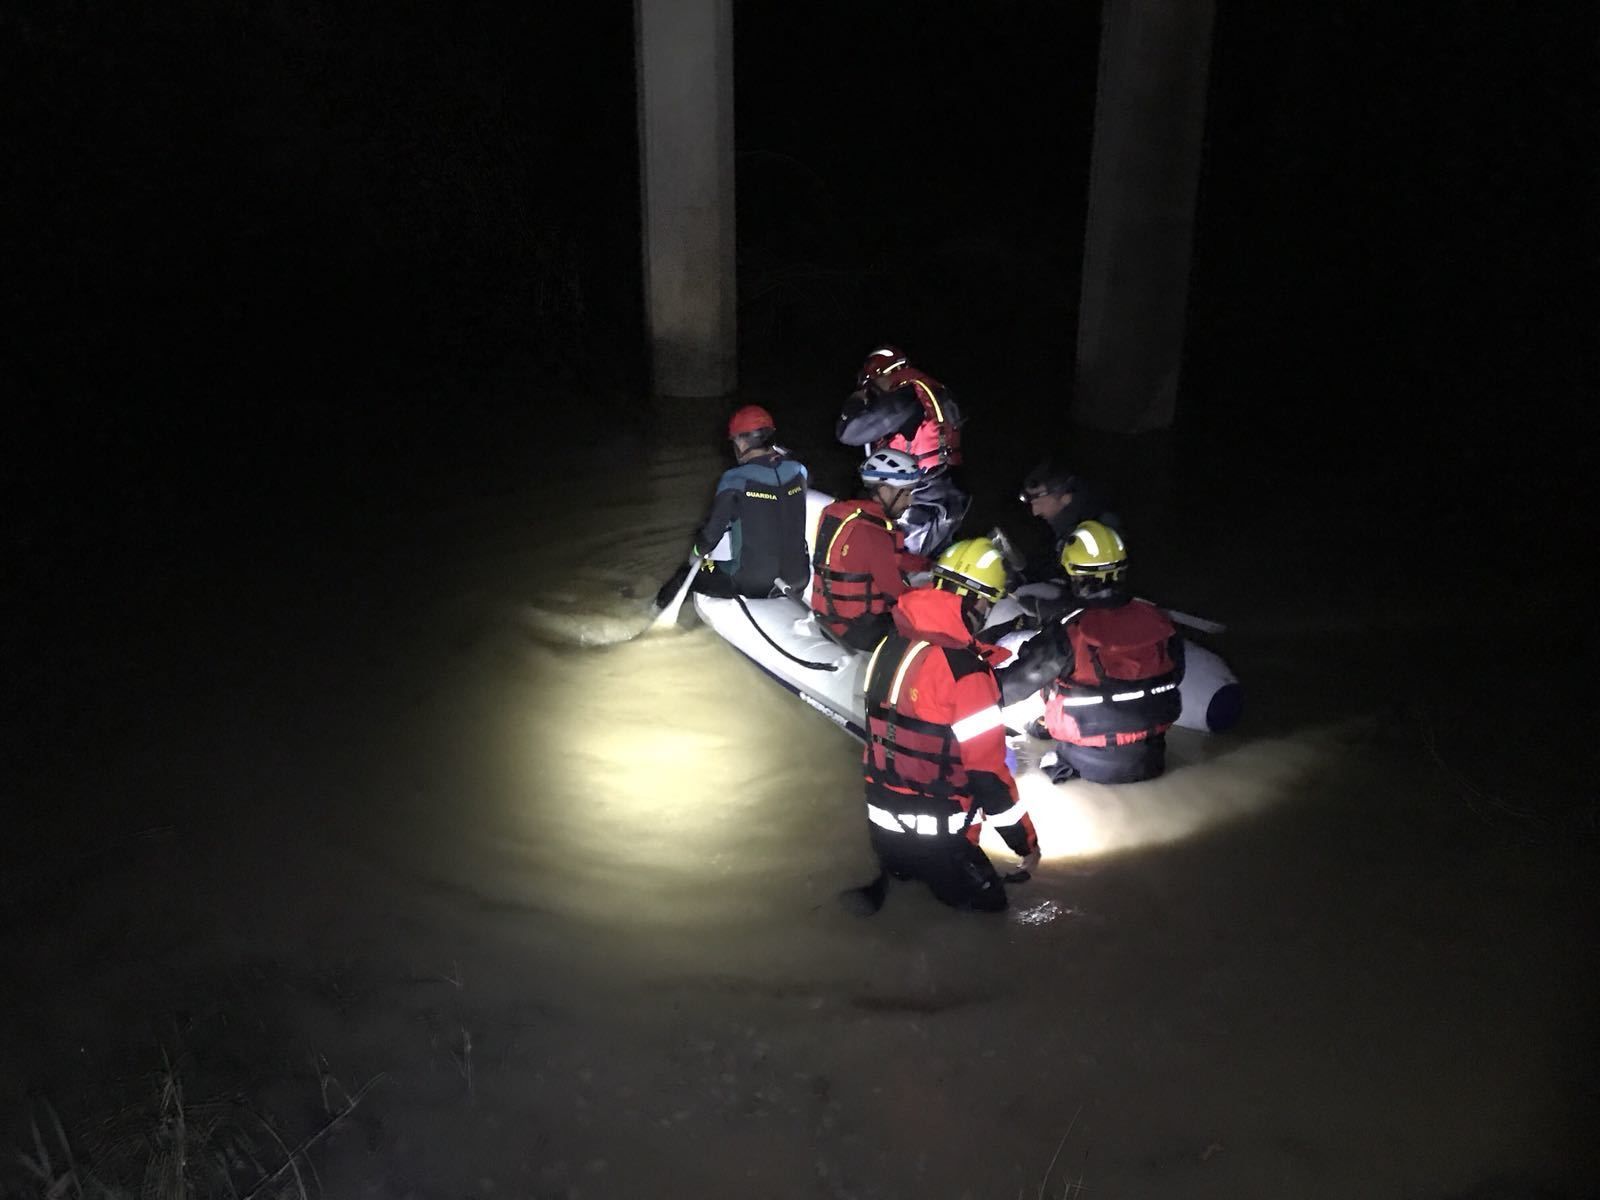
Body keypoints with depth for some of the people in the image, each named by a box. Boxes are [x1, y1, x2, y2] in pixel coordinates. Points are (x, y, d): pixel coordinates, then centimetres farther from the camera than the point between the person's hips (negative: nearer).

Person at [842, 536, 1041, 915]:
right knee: (988, 898, 12)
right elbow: (987, 771, -20)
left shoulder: (892, 643, -1)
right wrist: (1027, 842, -10)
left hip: (882, 816, 7)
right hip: (933, 830, -7)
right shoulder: (965, 671, -24)